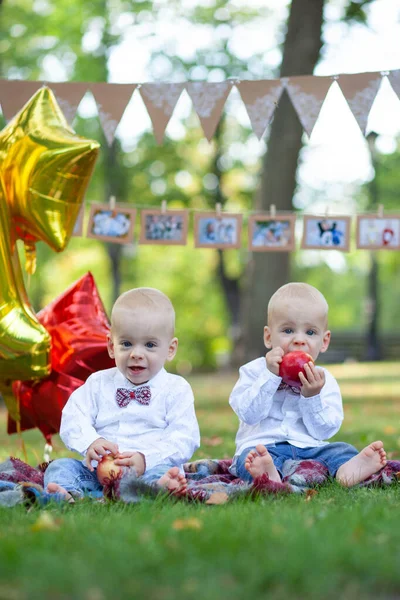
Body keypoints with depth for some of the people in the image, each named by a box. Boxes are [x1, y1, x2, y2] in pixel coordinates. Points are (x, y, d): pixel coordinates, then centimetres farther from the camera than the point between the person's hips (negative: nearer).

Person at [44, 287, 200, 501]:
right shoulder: (98, 384, 15)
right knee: (61, 467, -19)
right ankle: (67, 494, -51)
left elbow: (184, 438, -5)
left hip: (148, 470, -3)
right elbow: (73, 418, 4)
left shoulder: (176, 389, 6)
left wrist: (146, 459, -21)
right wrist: (91, 443, -19)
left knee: (162, 472, -35)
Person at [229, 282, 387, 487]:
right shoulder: (254, 371, 6)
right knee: (250, 455, -33)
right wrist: (270, 376, -15)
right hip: (264, 446, -3)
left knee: (342, 450, -21)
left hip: (309, 448, 3)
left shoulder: (324, 380, 8)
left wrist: (312, 396, -15)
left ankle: (348, 471, -54)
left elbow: (323, 431, 0)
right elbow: (249, 414, -9)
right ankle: (269, 474, -66)